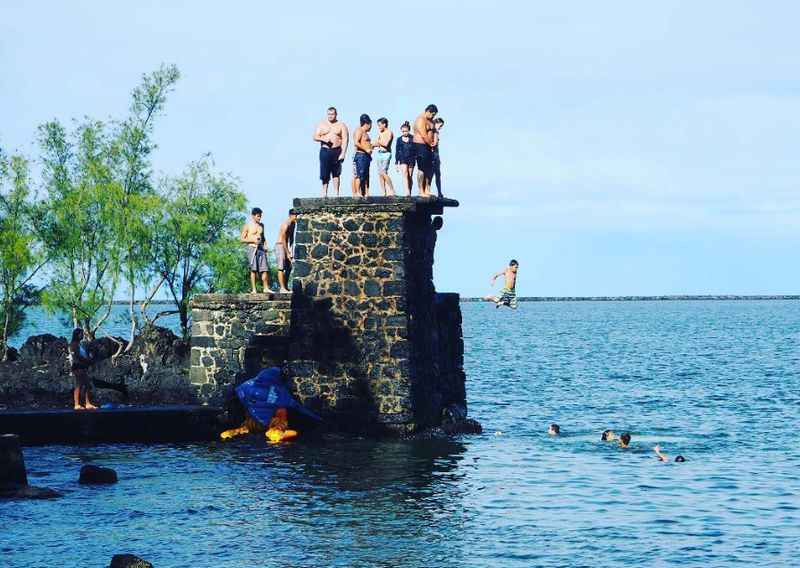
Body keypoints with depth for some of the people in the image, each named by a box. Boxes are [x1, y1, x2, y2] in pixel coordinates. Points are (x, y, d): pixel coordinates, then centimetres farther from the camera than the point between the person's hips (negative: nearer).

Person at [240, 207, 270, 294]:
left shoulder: (261, 225, 17)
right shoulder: (247, 226, 1)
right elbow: (242, 239, -1)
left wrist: (265, 245, 10)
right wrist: (253, 240, -13)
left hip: (261, 248, 5)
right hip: (252, 248, -5)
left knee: (265, 269, -4)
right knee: (253, 269, -6)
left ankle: (266, 288, -2)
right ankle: (253, 289, -6)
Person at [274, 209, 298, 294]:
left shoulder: (293, 224, 7)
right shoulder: (285, 225, -21)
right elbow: (283, 240, -23)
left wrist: (290, 250, 9)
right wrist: (287, 253, -22)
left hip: (286, 246, 9)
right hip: (280, 246, -9)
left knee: (289, 267, 10)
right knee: (281, 268, -10)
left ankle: (286, 287, 15)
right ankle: (282, 288, -11)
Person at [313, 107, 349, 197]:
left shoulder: (341, 125, 5)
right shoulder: (322, 124, 10)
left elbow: (345, 140, -2)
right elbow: (315, 137, 6)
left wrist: (343, 153, -12)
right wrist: (323, 139, -16)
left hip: (337, 151, -1)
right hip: (325, 151, 1)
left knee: (336, 174, 2)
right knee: (324, 174, -3)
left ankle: (336, 193, 5)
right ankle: (324, 193, 3)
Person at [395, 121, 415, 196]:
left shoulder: (412, 139, 2)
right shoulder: (399, 140, 6)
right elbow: (397, 152, 9)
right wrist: (396, 163, 7)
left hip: (411, 159, 0)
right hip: (403, 159, 0)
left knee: (410, 176, 4)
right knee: (405, 174, -17)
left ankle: (410, 193, 14)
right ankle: (407, 192, -27)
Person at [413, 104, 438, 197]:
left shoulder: (430, 121, 16)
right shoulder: (420, 120, -14)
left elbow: (433, 132, 15)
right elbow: (424, 135, -19)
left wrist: (434, 142, -3)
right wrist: (431, 143, -7)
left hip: (429, 147, 9)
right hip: (420, 146, -9)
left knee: (430, 169, 8)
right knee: (422, 169, -8)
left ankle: (427, 190, 14)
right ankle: (421, 192, -6)